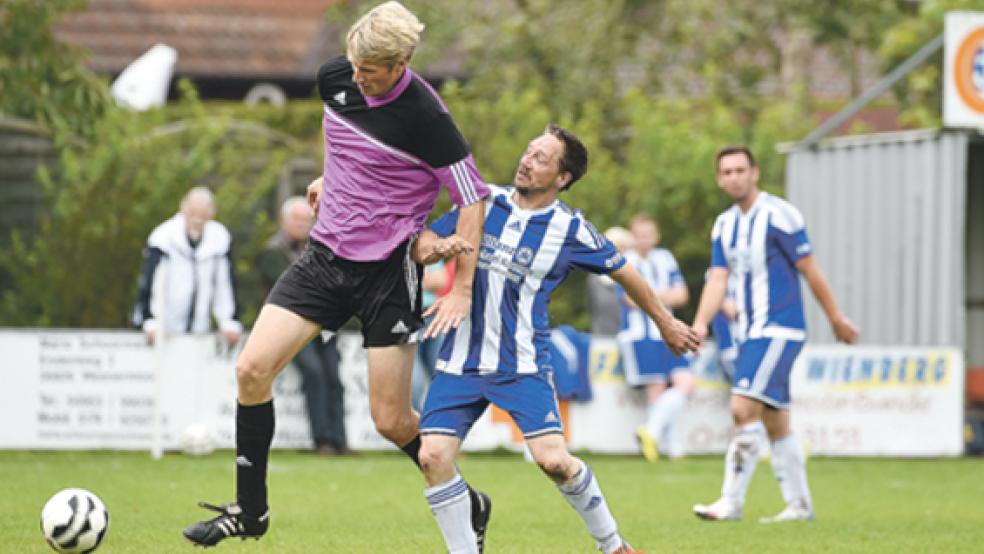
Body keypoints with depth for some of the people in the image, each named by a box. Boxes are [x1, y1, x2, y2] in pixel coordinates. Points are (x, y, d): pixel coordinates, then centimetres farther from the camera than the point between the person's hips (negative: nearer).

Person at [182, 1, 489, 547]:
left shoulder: (425, 116, -21)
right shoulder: (334, 78, -3)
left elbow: (473, 197, -14)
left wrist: (461, 291, -15)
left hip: (387, 271, -6)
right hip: (325, 254, 6)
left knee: (391, 420, -4)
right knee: (252, 368, -7)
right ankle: (250, 510, 7)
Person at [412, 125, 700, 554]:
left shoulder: (571, 230, -4)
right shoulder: (485, 201, 4)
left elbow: (623, 273, 11)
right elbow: (420, 247, 7)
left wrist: (666, 323, 21)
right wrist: (434, 246, -18)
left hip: (522, 365, -3)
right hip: (461, 359, 3)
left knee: (554, 460, -16)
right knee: (433, 457, -13)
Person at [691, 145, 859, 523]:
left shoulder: (779, 215, -10)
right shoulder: (724, 225, 11)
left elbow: (810, 271, -6)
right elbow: (718, 279, 5)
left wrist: (837, 318, -1)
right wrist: (700, 324, -11)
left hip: (779, 330, -8)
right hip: (750, 333, 8)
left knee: (744, 408, -18)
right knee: (776, 424, 11)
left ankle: (731, 502, -17)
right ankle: (799, 504, 18)